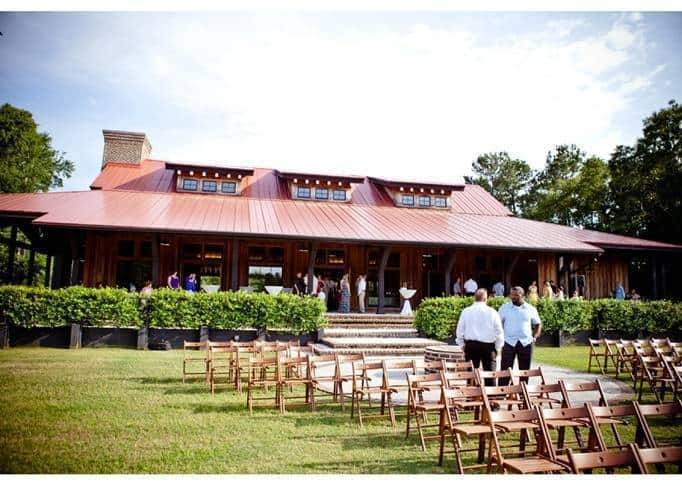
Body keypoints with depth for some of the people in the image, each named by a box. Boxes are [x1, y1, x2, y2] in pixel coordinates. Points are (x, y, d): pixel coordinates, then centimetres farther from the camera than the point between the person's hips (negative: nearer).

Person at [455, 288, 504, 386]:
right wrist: (498, 348, 10)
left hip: (470, 345, 1)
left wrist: (462, 344, 14)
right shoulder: (492, 312, -4)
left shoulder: (466, 311, -1)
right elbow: (499, 332, -1)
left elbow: (460, 330, 2)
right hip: (488, 346, -1)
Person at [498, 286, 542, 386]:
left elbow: (538, 324, 16)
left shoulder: (531, 309, 6)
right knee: (505, 369, -4)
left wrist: (534, 337, 5)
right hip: (509, 342, -2)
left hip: (526, 343, 2)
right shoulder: (504, 307, 2)